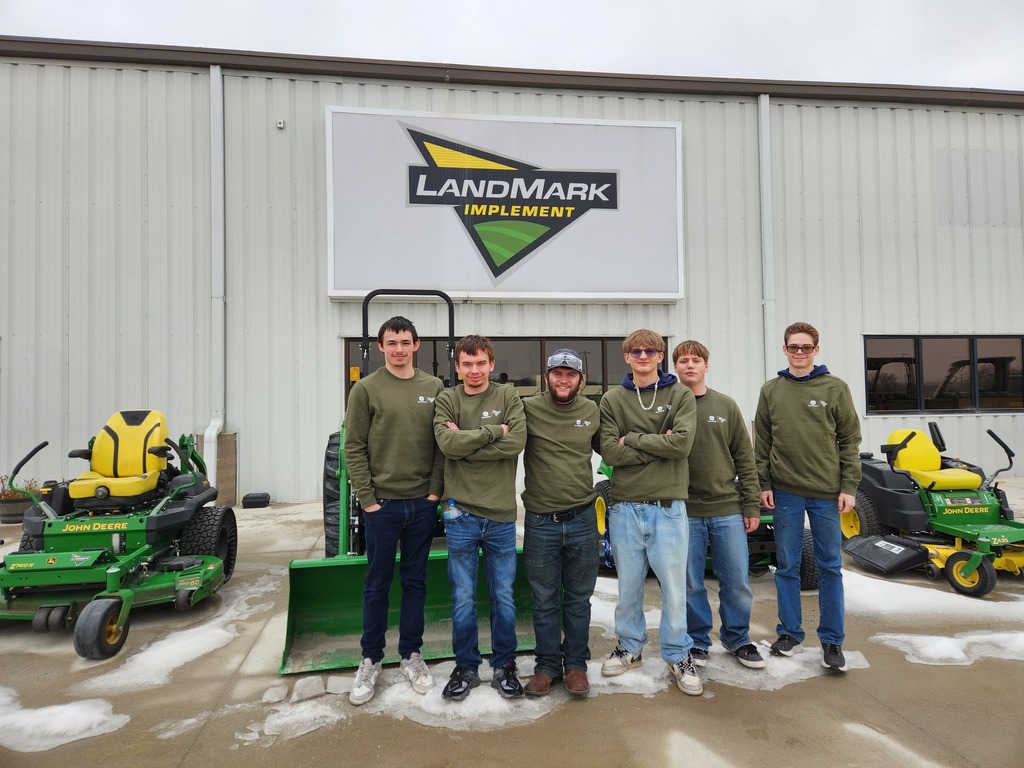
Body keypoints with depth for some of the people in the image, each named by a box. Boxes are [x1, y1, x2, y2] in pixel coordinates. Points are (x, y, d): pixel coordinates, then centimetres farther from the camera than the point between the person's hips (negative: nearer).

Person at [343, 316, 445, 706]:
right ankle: (370, 660, 23)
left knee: (415, 581, 13)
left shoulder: (434, 388, 4)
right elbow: (354, 449, -5)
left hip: (423, 503, 3)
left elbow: (442, 445, 4)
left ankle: (411, 654, 27)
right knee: (377, 583, 9)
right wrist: (367, 498, -9)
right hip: (382, 502, -2)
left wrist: (435, 491, -4)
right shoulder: (366, 389, -4)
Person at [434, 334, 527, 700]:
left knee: (504, 597, 11)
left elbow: (515, 444, -14)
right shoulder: (446, 400, 2)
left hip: (501, 514, 0)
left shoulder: (508, 396, 2)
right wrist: (493, 430, -14)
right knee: (463, 598, 9)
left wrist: (466, 443, -13)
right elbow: (447, 443, -15)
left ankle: (504, 665, 28)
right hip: (461, 514, 0)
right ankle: (466, 666, 26)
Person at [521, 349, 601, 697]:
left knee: (579, 599, 13)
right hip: (540, 521, -2)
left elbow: (607, 447, 18)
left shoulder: (593, 411, 3)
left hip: (582, 520, 2)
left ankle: (576, 664, 29)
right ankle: (547, 666, 26)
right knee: (544, 600, 10)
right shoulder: (528, 408, -7)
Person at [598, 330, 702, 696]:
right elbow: (610, 452, -8)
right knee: (629, 584, 13)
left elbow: (682, 443, -14)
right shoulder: (613, 399, 5)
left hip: (668, 505, -1)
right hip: (624, 505, 2)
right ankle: (630, 647, 32)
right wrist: (659, 446, -12)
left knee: (674, 586, 6)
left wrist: (633, 438, -11)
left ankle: (678, 655, 24)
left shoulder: (681, 396, 2)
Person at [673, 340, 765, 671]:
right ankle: (697, 640, 26)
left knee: (737, 581, 8)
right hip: (684, 511, -1)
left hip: (728, 509, 2)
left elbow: (745, 458, 7)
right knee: (691, 583, 8)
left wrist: (752, 505, 2)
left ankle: (737, 638, 28)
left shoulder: (726, 406, 6)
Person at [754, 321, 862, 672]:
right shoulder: (771, 390, 6)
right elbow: (762, 442, 7)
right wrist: (764, 484, 1)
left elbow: (850, 440, 1)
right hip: (785, 491, 1)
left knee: (830, 566, 6)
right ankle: (790, 634, 21)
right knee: (787, 565, 8)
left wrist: (849, 487, -5)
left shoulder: (836, 388, 1)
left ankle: (832, 641, 17)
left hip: (827, 491, -1)